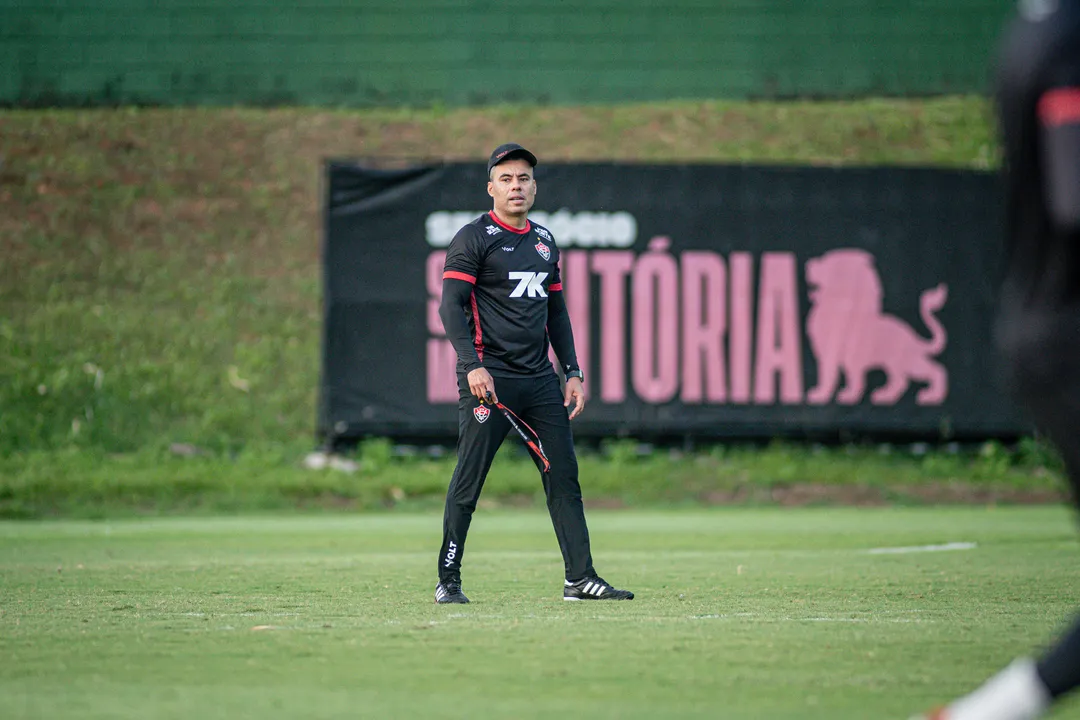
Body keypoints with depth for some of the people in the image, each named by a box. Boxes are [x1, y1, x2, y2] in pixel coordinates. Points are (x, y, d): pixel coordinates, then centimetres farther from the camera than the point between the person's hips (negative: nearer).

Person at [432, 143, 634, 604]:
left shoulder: (545, 242, 18)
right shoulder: (475, 238, -3)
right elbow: (451, 306, -10)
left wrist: (573, 372, 15)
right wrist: (473, 367, -22)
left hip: (540, 380, 6)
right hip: (489, 377, -6)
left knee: (564, 476, 2)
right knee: (468, 480, -6)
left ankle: (580, 578, 4)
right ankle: (448, 580, 1)